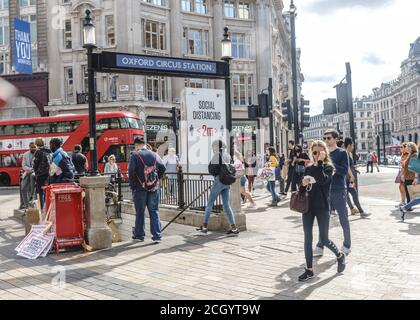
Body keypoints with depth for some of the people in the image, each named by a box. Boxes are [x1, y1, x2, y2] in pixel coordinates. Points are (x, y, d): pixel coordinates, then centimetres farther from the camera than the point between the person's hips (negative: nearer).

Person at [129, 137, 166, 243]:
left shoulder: (135, 155, -7)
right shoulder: (154, 155, 5)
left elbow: (131, 170, -16)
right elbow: (162, 168, 1)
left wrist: (132, 185, -5)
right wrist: (157, 180, 11)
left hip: (140, 188, -3)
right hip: (154, 188, 3)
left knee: (140, 212, 10)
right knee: (154, 212, 8)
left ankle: (139, 235, 20)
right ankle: (157, 236, 4)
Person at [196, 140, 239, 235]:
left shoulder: (217, 155, -10)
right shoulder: (227, 156, 11)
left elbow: (211, 170, -9)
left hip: (219, 181, -7)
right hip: (227, 182, 7)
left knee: (210, 203, 6)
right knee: (226, 205, 7)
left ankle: (204, 226, 15)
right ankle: (234, 228, 1)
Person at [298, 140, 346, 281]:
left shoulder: (328, 167, -6)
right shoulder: (308, 168, 8)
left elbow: (322, 180, -27)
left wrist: (320, 162, -23)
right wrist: (303, 184, -10)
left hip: (322, 208, -4)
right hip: (308, 207, 4)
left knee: (324, 239, 3)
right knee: (307, 238, 5)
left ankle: (340, 256, 32)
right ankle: (309, 270, 14)